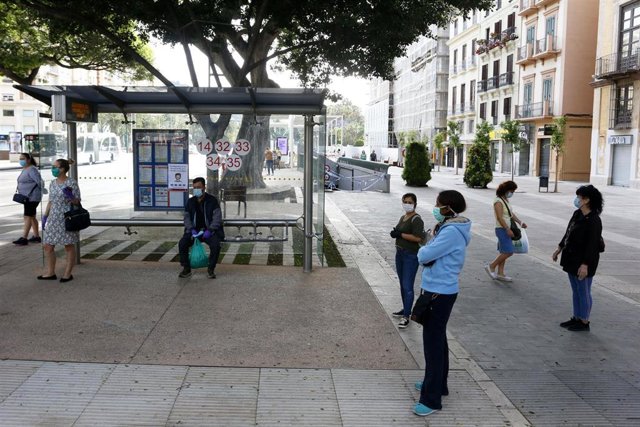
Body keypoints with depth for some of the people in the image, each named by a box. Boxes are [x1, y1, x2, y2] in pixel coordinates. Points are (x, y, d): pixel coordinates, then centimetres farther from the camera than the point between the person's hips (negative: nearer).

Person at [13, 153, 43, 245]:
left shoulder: (32, 170, -15)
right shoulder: (25, 169, 15)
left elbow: (39, 181, -20)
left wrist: (41, 191, -8)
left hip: (32, 197, -10)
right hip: (27, 197, 10)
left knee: (28, 217, -9)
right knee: (32, 217, 12)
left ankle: (24, 238, -9)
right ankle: (36, 236, 18)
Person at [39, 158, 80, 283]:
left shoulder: (72, 183, -9)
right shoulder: (53, 184, 10)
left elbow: (77, 202, -6)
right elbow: (50, 202, 16)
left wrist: (71, 197, -26)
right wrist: (45, 217, 12)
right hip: (53, 218, 7)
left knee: (69, 246, 4)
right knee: (48, 245, 6)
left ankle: (68, 273, 14)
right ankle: (51, 273, 18)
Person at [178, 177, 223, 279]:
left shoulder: (212, 200, -3)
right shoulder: (190, 201, 9)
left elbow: (217, 217, -9)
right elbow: (187, 217, 9)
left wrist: (210, 230, -21)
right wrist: (192, 229, -9)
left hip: (209, 230, -3)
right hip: (194, 231, 3)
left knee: (215, 245, -31)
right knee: (182, 243, -21)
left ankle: (211, 269, -10)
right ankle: (186, 269, -6)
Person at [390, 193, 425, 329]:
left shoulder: (416, 220, -14)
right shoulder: (403, 218, 13)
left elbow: (417, 238, -26)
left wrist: (400, 234, -20)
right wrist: (395, 233, 1)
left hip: (411, 256, -9)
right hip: (400, 253, 9)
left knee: (407, 286, -7)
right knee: (402, 284, 18)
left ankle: (406, 316, -2)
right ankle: (405, 309, 32)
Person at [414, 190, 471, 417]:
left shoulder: (451, 232, -22)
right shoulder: (447, 227, 10)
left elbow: (423, 256, -20)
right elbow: (429, 254, 13)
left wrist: (424, 249, -3)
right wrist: (428, 249, -5)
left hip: (439, 293, -10)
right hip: (437, 290, 10)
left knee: (433, 342, -6)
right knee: (437, 339, 21)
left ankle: (431, 399, 1)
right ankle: (437, 383, 36)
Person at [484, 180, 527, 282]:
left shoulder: (506, 200, 14)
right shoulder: (498, 201, -15)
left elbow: (511, 213, 20)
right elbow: (500, 217, -20)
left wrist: (520, 222, 10)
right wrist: (508, 229, -23)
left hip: (506, 229, 10)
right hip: (502, 229, -10)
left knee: (504, 252, 11)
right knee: (508, 252, -12)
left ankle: (500, 273, 15)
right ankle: (491, 267, -1)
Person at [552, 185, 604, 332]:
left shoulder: (593, 220, -20)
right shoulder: (577, 214, 5)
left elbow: (592, 244, -22)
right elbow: (568, 233, 16)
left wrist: (585, 265, -24)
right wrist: (559, 249, 21)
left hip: (583, 261, -9)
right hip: (572, 259, 9)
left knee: (583, 292, 4)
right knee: (576, 291, 17)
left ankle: (584, 322, 16)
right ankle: (576, 318, 29)